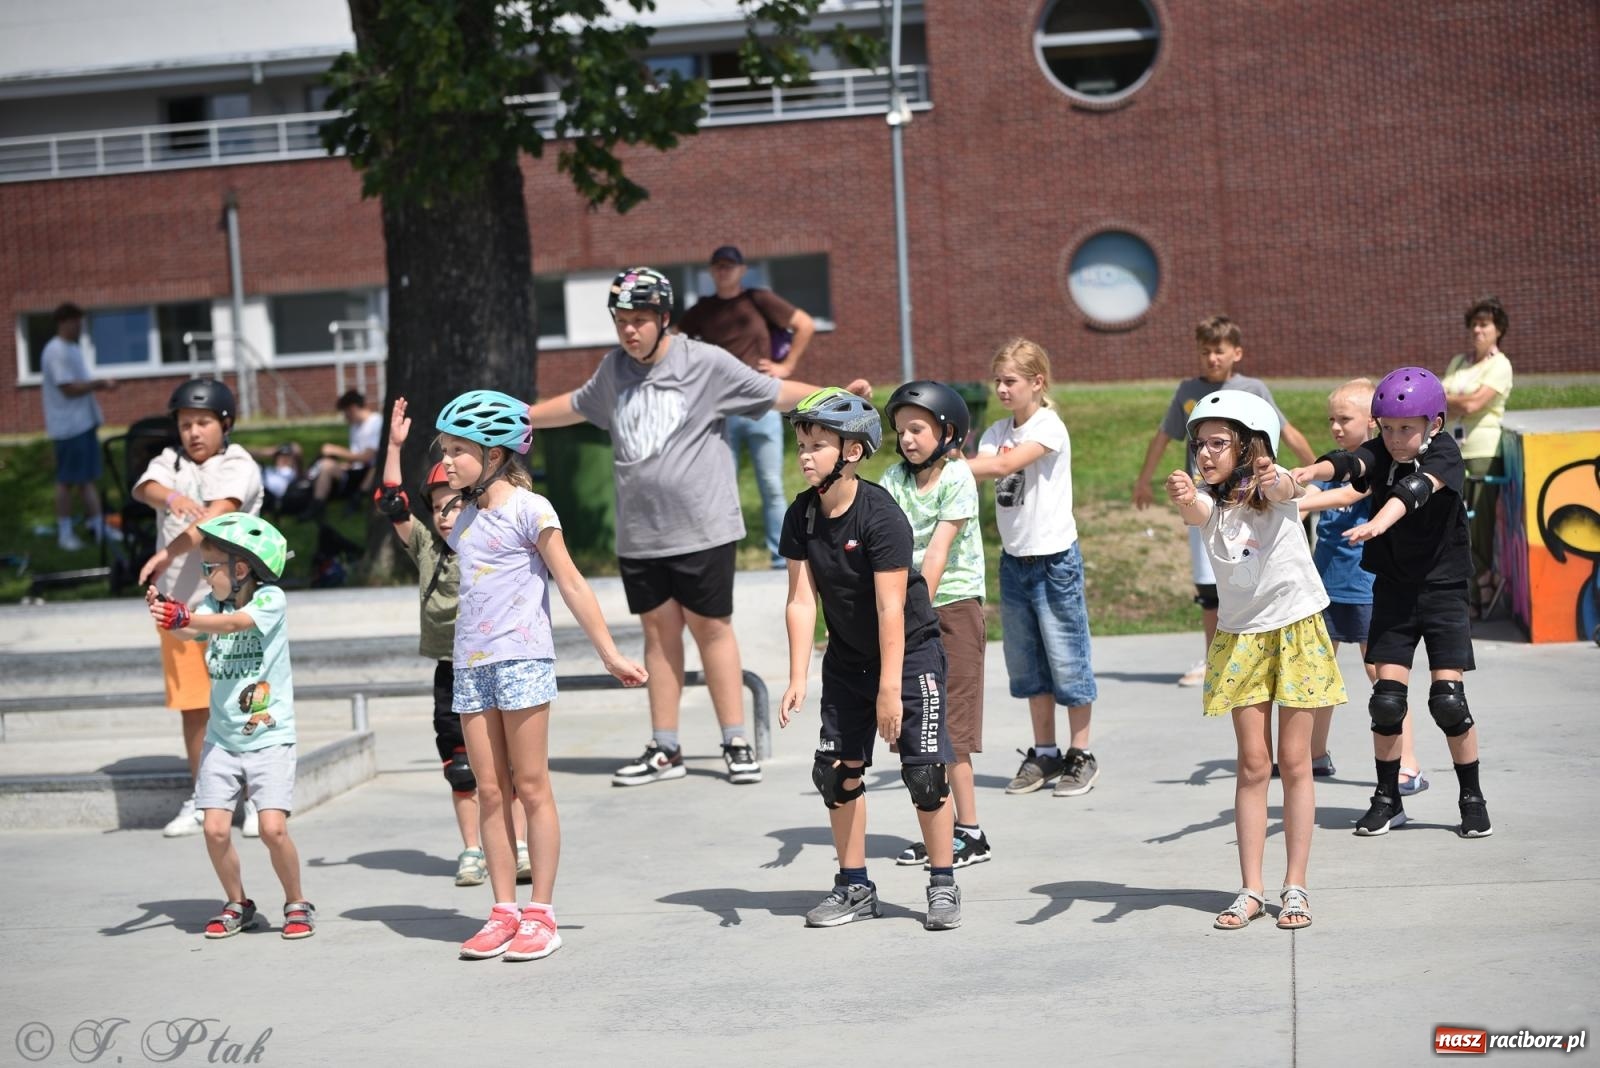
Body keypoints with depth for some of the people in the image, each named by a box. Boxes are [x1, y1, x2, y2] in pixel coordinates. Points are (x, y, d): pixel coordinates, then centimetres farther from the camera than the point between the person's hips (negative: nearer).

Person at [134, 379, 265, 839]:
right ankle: (201, 801, 20)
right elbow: (144, 487, -12)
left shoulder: (239, 467, -5)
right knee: (192, 705, 10)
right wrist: (171, 497, -35)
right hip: (178, 601, 5)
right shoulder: (171, 460, 11)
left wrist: (169, 552, -33)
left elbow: (216, 516, -22)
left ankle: (258, 800, 6)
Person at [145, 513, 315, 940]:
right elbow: (188, 633, -14)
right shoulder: (213, 603, 5)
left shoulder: (270, 599, -9)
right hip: (222, 738, 5)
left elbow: (234, 623, -27)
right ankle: (237, 905, 18)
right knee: (216, 829, -4)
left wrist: (184, 617, -43)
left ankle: (297, 904, 8)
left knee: (273, 827, -13)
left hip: (269, 738, -4)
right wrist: (165, 610, -36)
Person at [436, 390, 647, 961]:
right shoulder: (464, 517, 14)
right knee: (490, 792, 5)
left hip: (521, 661, -7)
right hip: (470, 663, 7)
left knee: (530, 787, -2)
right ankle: (504, 913, 10)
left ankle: (541, 914, 3)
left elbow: (570, 583, -6)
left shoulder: (528, 509, -6)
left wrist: (610, 654, -6)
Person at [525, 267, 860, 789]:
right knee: (659, 630, 8)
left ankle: (736, 742, 7)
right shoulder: (614, 368, 11)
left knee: (710, 628, -1)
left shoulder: (705, 363, -5)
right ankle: (664, 750, 14)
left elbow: (774, 391, -6)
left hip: (701, 528, -5)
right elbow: (577, 405, 29)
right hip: (638, 532, 5)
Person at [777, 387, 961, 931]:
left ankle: (943, 885, 5)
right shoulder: (801, 516, -7)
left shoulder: (881, 515, -24)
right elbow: (801, 601, -7)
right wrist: (797, 678, -13)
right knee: (837, 770, 4)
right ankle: (854, 887, 18)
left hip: (909, 652, -6)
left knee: (924, 770, -9)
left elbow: (890, 608, -25)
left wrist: (889, 689, -25)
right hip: (846, 658, 6)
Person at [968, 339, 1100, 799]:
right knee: (1026, 663, 11)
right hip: (1014, 558, 7)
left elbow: (1003, 466, -26)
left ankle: (1080, 755, 10)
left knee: (1066, 658, 0)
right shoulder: (997, 432, 9)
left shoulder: (1049, 427, -12)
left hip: (1054, 558, -7)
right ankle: (1044, 753, 21)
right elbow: (975, 472, -6)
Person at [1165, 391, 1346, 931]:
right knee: (1252, 765, 3)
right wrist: (1184, 500, -53)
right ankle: (1251, 889, 8)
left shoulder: (1274, 485, -9)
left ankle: (1295, 888, 8)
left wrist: (1273, 479, -58)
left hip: (1296, 631, -2)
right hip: (1240, 638, 2)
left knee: (1293, 762, 2)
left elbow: (1287, 487, -33)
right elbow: (1199, 513, -27)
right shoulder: (1208, 500, -4)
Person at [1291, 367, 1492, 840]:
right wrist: (1309, 472, -50)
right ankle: (1387, 800, 14)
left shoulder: (1444, 453, -12)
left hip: (1443, 589, -3)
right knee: (1387, 697, -2)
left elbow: (1417, 488, -33)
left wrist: (1379, 522, -53)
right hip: (1393, 590, 3)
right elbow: (1349, 464, -26)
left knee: (1449, 699, -6)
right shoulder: (1379, 452, -3)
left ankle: (1473, 800, 10)